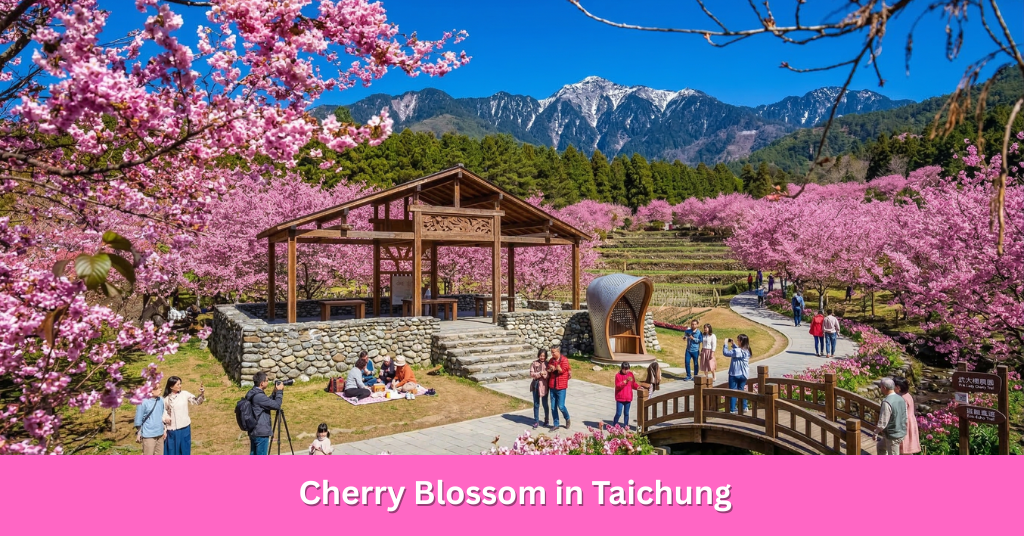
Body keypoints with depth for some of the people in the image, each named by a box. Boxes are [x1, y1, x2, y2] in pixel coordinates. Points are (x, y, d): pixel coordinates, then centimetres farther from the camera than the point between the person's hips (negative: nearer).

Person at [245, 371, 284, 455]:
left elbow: (268, 402, 19)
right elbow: (277, 405, -18)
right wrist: (279, 391, -7)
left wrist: (275, 393, 9)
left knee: (253, 455, 14)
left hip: (252, 432, 10)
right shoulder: (259, 396, -22)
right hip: (261, 433, -10)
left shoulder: (251, 394, 8)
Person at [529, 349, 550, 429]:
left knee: (545, 404, 7)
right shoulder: (534, 364, 2)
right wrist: (540, 373, -18)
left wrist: (545, 374, -21)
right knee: (536, 404, 8)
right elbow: (531, 374, -5)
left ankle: (546, 420, 24)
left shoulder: (548, 364, 0)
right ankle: (536, 421, 18)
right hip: (536, 385, 1)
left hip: (544, 386, -1)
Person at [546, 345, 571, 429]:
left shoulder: (564, 360, -8)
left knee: (561, 406, -5)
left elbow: (562, 370, -19)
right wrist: (556, 369, -12)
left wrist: (553, 369, -7)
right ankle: (556, 424, 18)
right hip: (552, 386, 6)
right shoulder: (551, 360, 10)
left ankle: (567, 419, 22)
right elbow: (548, 370, 7)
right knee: (553, 407, 7)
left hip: (561, 387, -5)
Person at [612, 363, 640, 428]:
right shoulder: (618, 375, -8)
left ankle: (626, 424, 24)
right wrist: (625, 381, -26)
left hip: (628, 398, 4)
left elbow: (633, 384, 10)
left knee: (626, 413, 12)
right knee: (618, 413, -2)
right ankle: (615, 423, 16)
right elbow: (618, 386, -17)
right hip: (620, 398, -4)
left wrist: (638, 386, -9)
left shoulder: (631, 374, 5)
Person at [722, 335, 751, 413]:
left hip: (735, 374, -7)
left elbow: (726, 353, -20)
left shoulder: (737, 351, -23)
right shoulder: (747, 350, 2)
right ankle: (744, 407, 23)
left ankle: (732, 409, 4)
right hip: (744, 374, 7)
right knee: (741, 390, 20)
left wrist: (725, 344, -9)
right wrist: (733, 344, 14)